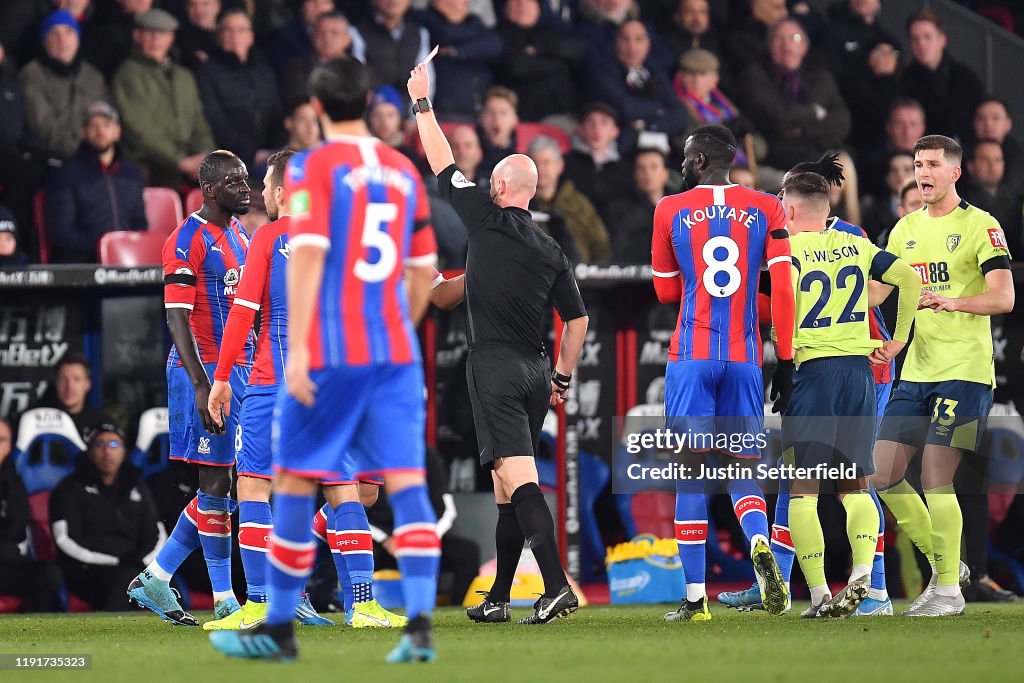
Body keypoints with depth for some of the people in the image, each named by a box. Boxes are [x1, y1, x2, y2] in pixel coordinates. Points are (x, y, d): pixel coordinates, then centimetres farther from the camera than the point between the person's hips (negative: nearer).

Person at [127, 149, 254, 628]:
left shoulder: (240, 236, 16)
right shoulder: (187, 241, -12)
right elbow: (178, 318, -17)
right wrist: (202, 385, -24)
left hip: (240, 371, 9)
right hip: (205, 371, -9)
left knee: (220, 485, 9)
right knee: (217, 481, -5)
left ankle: (154, 579, 16)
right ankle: (225, 600, 0)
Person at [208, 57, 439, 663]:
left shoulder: (314, 167, -4)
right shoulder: (404, 170, 12)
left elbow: (307, 254, -14)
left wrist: (297, 347, -16)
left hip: (330, 354, -4)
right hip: (395, 352, 4)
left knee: (295, 483, 6)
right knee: (407, 482, -2)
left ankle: (279, 629, 13)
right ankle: (420, 625, -15)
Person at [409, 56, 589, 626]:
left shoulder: (488, 222, -2)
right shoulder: (552, 252, 13)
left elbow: (444, 166, 6)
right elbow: (578, 318, 16)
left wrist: (422, 104, 17)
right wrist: (563, 377, 25)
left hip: (495, 366, -6)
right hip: (534, 370, 6)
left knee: (518, 477, -15)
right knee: (509, 487, 12)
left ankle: (557, 586, -27)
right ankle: (499, 599, 16)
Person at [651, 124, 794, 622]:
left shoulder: (671, 210, 1)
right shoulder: (766, 210, 4)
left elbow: (666, 291, 12)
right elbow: (782, 290, -2)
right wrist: (785, 361, 2)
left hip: (691, 357, -2)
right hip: (744, 358, 2)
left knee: (691, 472, 3)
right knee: (742, 473, 9)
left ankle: (695, 597, 0)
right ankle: (761, 547, -24)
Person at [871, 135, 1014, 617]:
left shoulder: (980, 226, -5)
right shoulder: (906, 229, 15)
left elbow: (1003, 298, -15)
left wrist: (952, 302, -31)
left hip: (964, 371, -7)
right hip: (916, 373, 7)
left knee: (935, 479, -11)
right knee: (883, 475, 2)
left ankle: (948, 590, 1)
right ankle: (945, 564, 17)